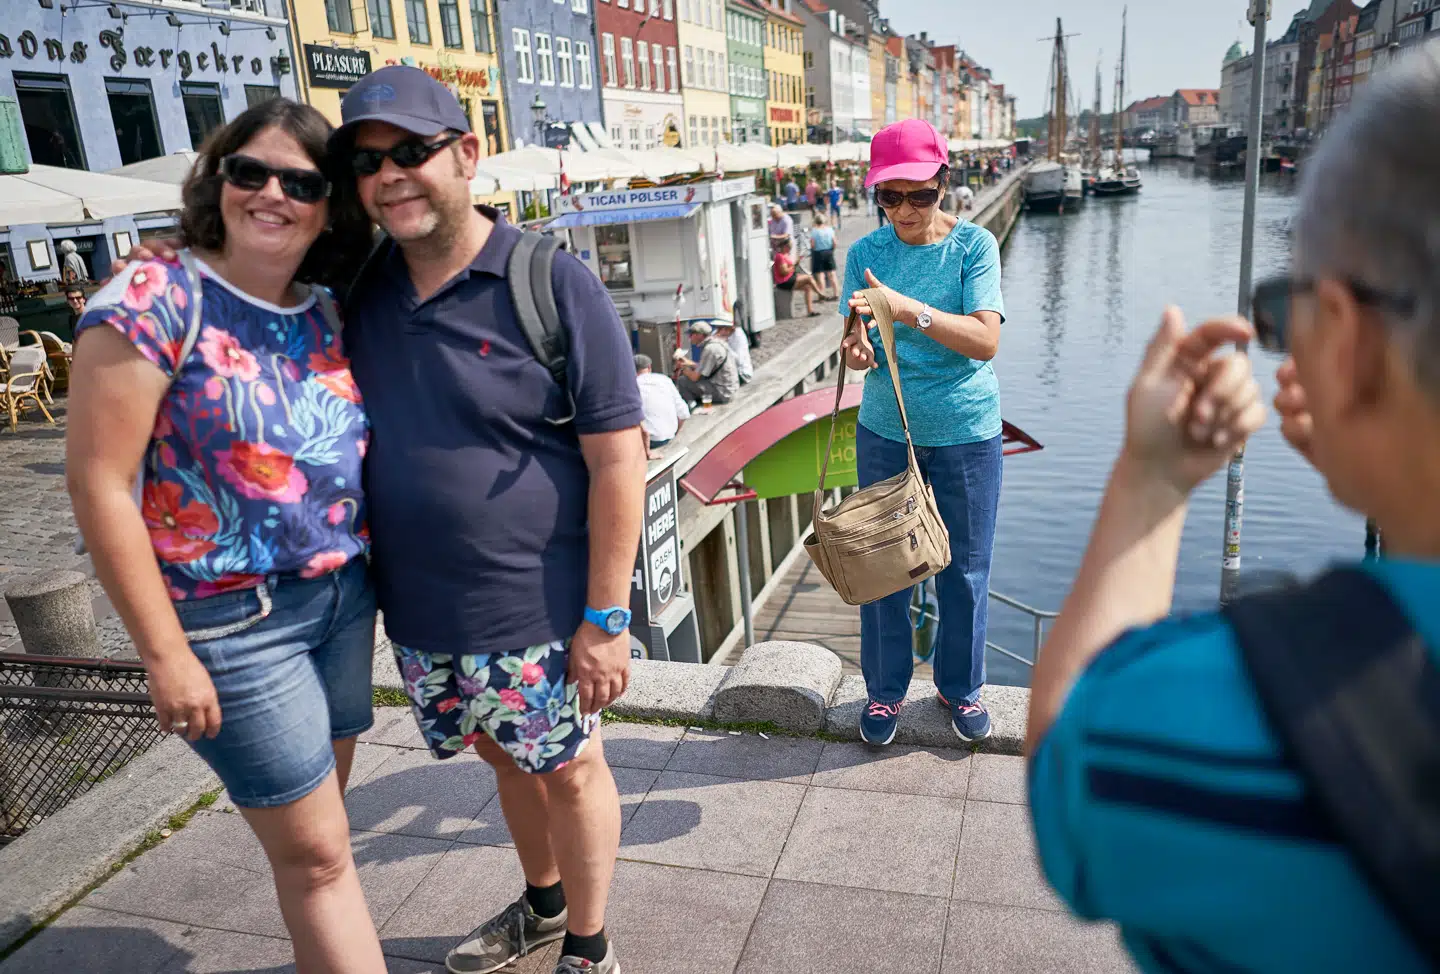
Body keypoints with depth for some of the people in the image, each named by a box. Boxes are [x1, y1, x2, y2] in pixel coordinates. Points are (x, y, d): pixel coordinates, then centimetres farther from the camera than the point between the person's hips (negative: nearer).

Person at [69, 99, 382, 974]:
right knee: (317, 851, 4)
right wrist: (165, 654, -14)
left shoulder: (331, 316, 4)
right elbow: (99, 482, -14)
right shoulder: (156, 299, -13)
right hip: (233, 621, -5)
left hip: (345, 599, 6)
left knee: (317, 819, 20)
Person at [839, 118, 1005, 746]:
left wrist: (908, 309, -31)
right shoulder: (866, 253, -1)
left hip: (966, 434, -1)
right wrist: (857, 349, -29)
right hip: (885, 433, 2)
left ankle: (960, 687, 32)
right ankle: (884, 689, 29)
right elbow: (860, 352, -5)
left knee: (964, 569, 10)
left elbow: (986, 341, -19)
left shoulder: (974, 245, -7)